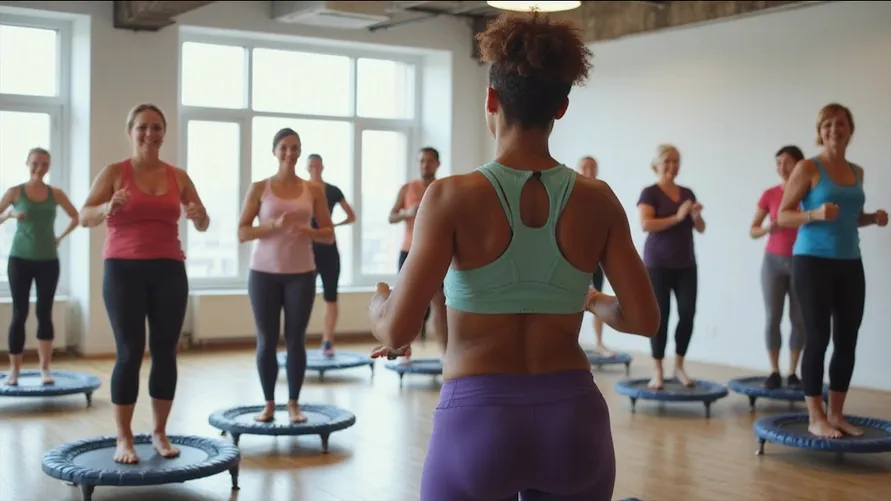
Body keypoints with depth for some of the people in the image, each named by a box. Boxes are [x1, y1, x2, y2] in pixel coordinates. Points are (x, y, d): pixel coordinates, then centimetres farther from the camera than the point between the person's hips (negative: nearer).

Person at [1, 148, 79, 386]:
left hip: (48, 261, 1)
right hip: (20, 259, -1)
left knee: (45, 313, 1)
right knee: (19, 314, 1)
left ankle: (45, 368, 4)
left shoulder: (56, 194, 3)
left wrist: (61, 237, 4)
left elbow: (76, 217, 15)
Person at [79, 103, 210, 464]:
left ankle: (160, 433, 14)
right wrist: (109, 207, -28)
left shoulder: (178, 176, 9)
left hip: (169, 270, 3)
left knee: (165, 351, 3)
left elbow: (202, 225, 10)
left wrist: (199, 216, -14)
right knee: (130, 352, -6)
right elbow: (84, 217, -7)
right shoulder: (114, 172, 1)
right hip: (124, 270, -3)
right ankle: (124, 438, 2)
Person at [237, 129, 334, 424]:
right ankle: (268, 403, 15)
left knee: (296, 340, 2)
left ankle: (294, 404, 11)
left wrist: (309, 232, -15)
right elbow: (242, 233, -4)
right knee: (266, 341, 4)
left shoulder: (314, 190, 4)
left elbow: (329, 235, 6)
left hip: (301, 274, 1)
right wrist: (273, 225, -19)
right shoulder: (259, 188, 0)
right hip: (264, 273, -1)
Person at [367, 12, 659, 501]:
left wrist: (378, 304, 10)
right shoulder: (597, 201, -1)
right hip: (573, 420, 3)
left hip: (477, 421, -3)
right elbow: (643, 319, 1)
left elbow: (397, 331, -13)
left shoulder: (453, 196, -11)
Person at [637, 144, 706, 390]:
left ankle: (679, 366, 14)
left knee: (688, 314, -3)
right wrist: (677, 217, -22)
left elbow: (700, 228, 14)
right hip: (658, 265, -5)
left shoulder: (687, 193, 14)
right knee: (660, 316, -4)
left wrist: (696, 215, -7)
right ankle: (658, 372, 5)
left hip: (686, 265, 5)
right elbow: (646, 224, -18)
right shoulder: (650, 193, -3)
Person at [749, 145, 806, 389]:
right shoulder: (769, 195, 2)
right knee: (773, 318, -2)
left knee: (799, 319, 1)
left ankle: (792, 373, 9)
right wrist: (767, 228, -16)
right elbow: (752, 231, 4)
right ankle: (774, 372, 6)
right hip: (774, 261, 0)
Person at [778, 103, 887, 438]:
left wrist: (873, 218, 4)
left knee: (847, 340, 5)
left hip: (850, 264, 6)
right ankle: (815, 418, 1)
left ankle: (836, 414, 15)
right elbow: (783, 216, -7)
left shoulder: (857, 172, 12)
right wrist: (815, 214, -24)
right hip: (813, 262, -6)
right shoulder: (808, 168, -5)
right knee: (818, 337, -5)